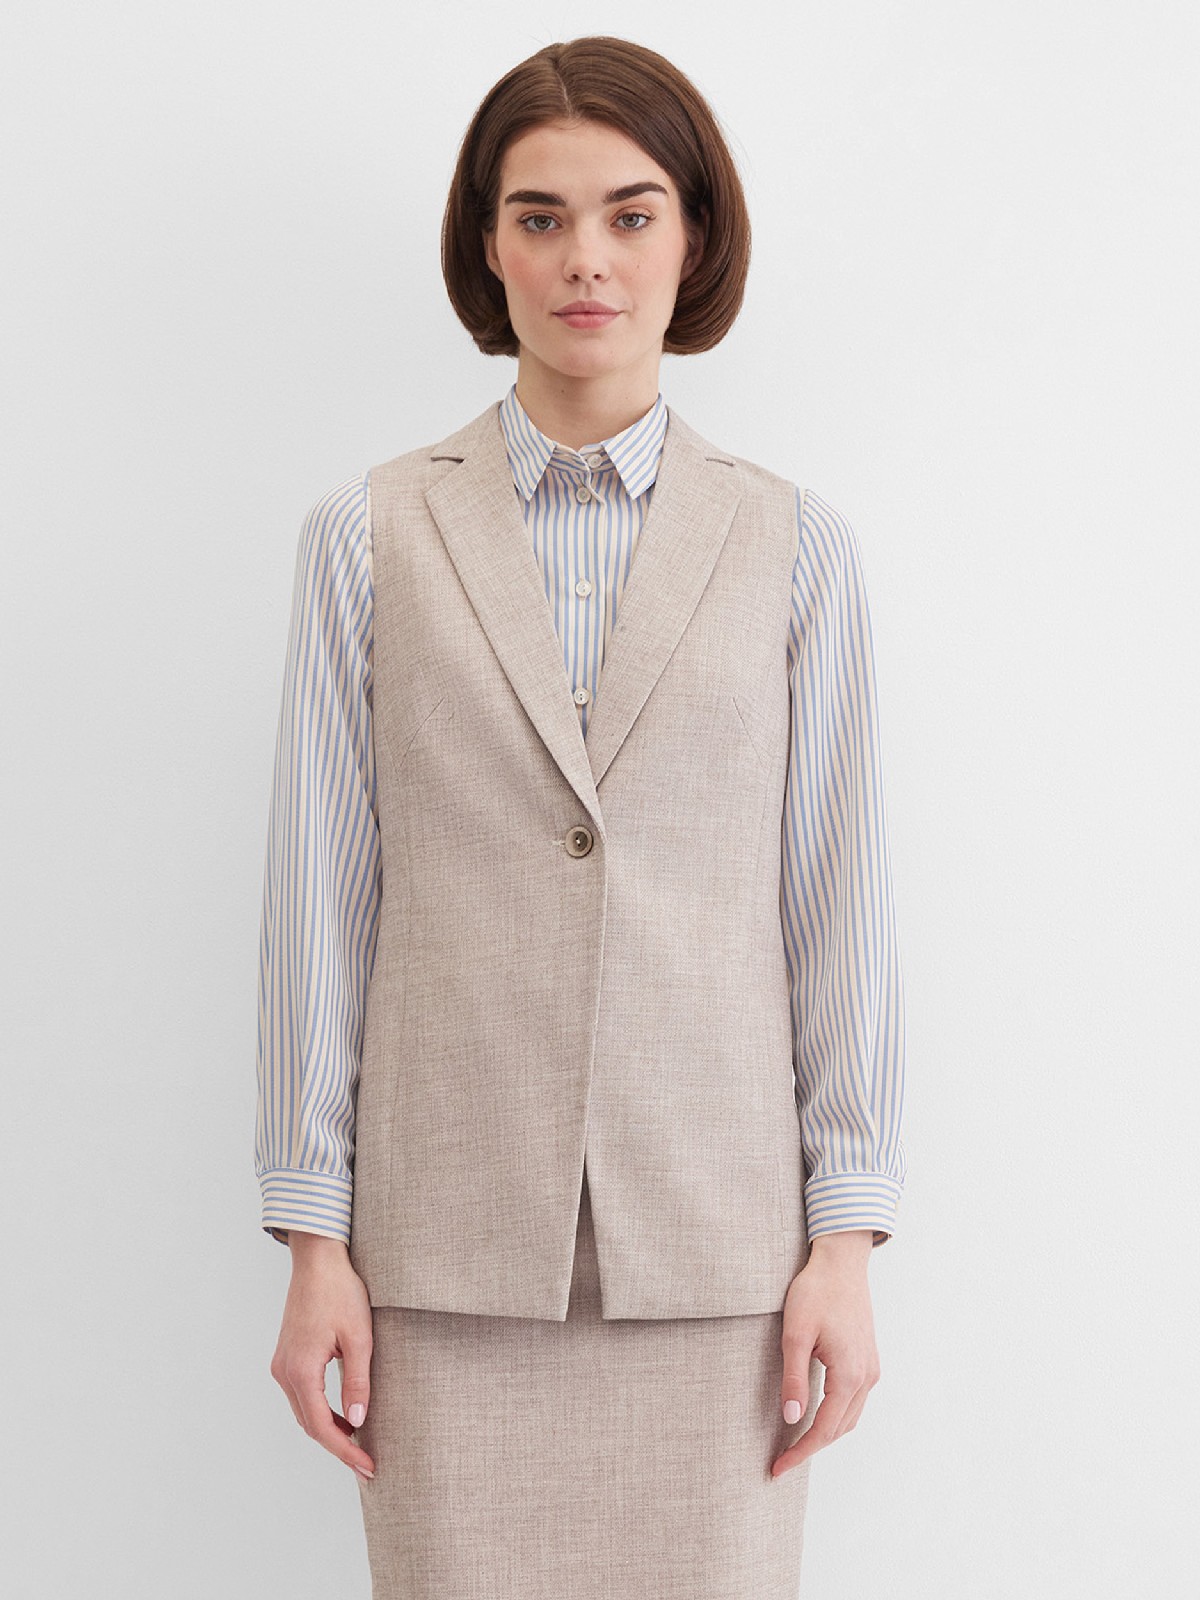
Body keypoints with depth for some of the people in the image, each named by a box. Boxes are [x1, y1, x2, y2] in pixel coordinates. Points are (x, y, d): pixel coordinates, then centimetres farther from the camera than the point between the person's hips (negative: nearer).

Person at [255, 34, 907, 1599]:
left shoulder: (792, 545, 5)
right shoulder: (370, 535, 4)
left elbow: (842, 895, 4)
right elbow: (321, 894, 3)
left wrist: (848, 1239, 0)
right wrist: (312, 1241, 0)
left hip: (716, 1241, 0)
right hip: (454, 1236, 0)